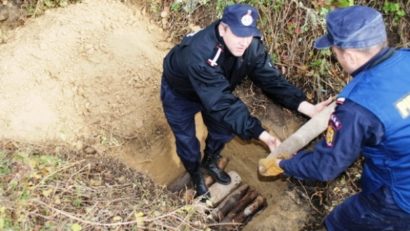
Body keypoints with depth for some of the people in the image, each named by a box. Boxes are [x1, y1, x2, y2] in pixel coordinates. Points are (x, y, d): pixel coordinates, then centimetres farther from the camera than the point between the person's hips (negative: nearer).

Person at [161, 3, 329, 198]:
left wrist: (307, 107, -41)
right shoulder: (199, 54, -46)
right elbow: (221, 103, -48)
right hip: (179, 93, -5)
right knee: (187, 140, 6)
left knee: (223, 128, 15)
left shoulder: (251, 46, -28)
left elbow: (270, 79, -27)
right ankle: (195, 176, 39)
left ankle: (210, 162, 47)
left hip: (214, 91, 5)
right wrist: (261, 134, -53)